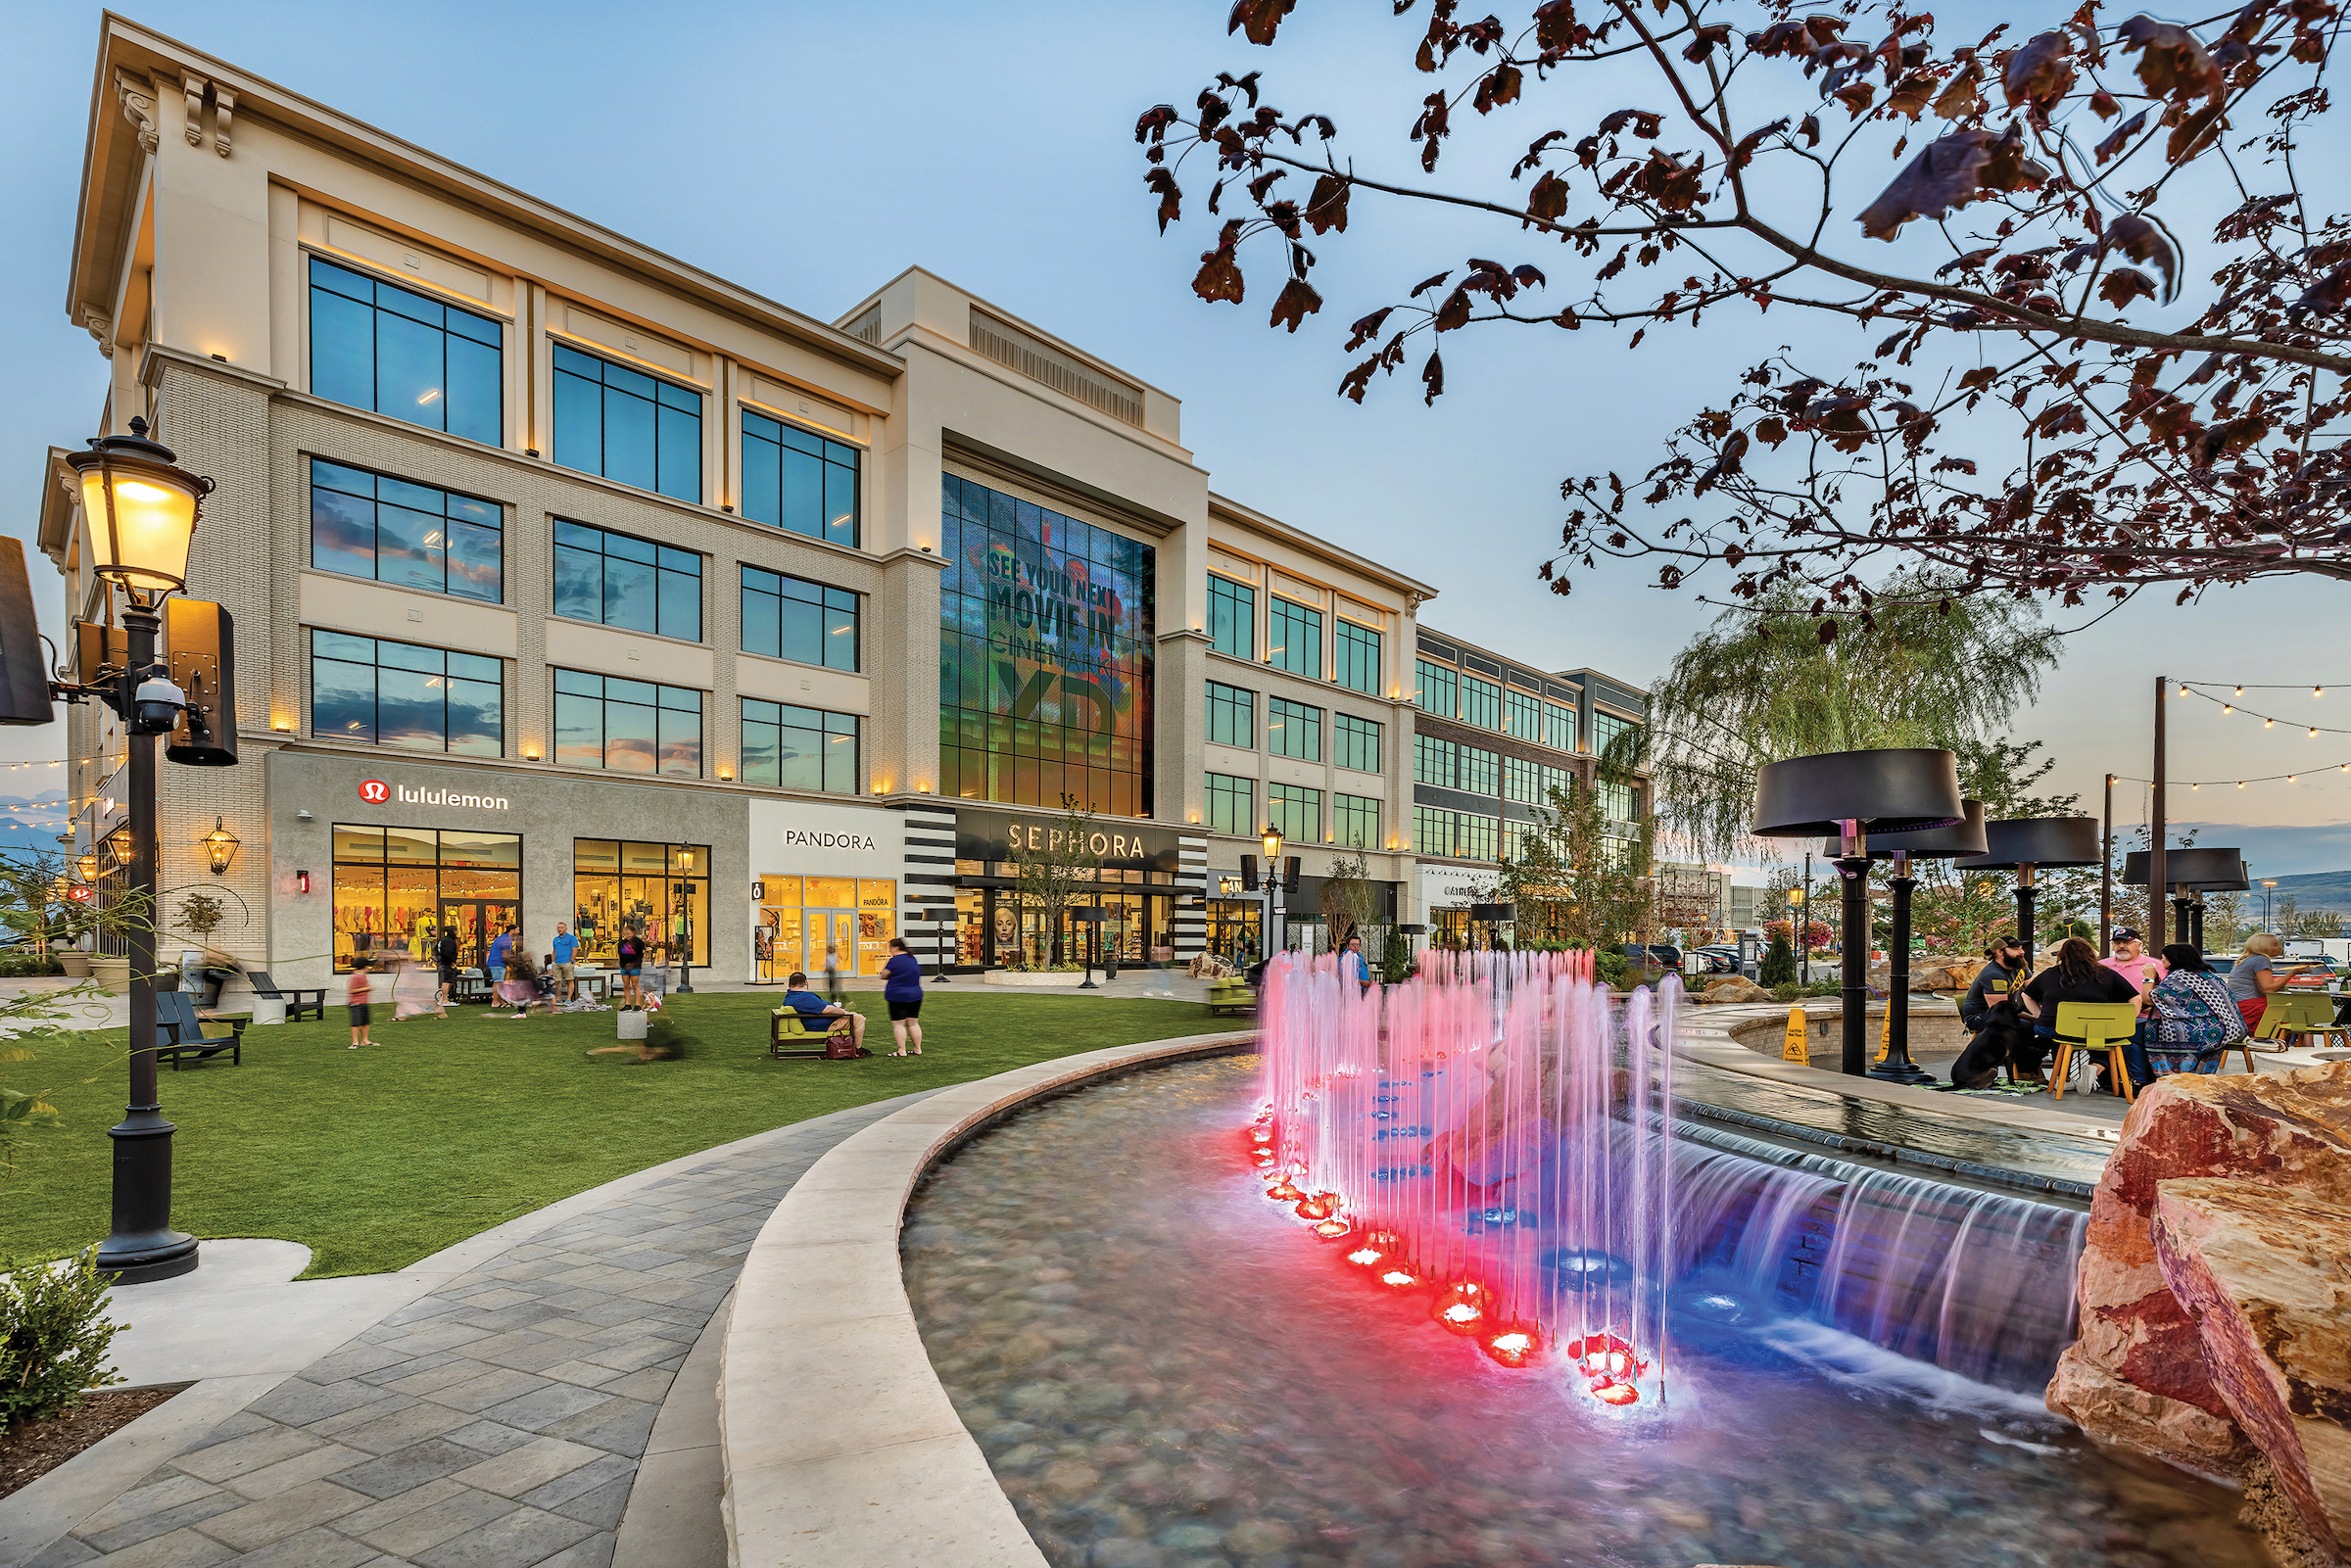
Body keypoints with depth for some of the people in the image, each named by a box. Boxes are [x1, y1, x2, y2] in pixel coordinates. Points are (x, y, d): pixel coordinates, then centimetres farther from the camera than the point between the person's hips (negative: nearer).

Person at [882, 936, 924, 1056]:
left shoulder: (895, 961, -13)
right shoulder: (913, 959, 11)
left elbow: (883, 975, -7)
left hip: (898, 996, -7)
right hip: (915, 995, 7)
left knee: (898, 1024, -3)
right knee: (913, 1023, 13)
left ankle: (901, 1051, -6)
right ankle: (918, 1049, 15)